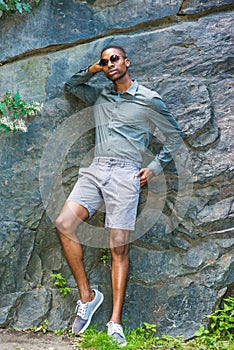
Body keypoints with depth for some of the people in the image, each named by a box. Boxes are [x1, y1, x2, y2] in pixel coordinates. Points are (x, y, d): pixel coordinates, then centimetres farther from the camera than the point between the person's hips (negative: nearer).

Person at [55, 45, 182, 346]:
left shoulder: (148, 99, 6)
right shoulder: (99, 96, 21)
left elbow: (174, 136, 12)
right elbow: (70, 86, 36)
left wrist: (155, 168, 4)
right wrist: (91, 70, 19)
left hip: (125, 173, -4)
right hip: (95, 170, 5)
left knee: (119, 247, -8)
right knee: (64, 223, -17)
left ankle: (115, 322, -3)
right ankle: (87, 295, -4)